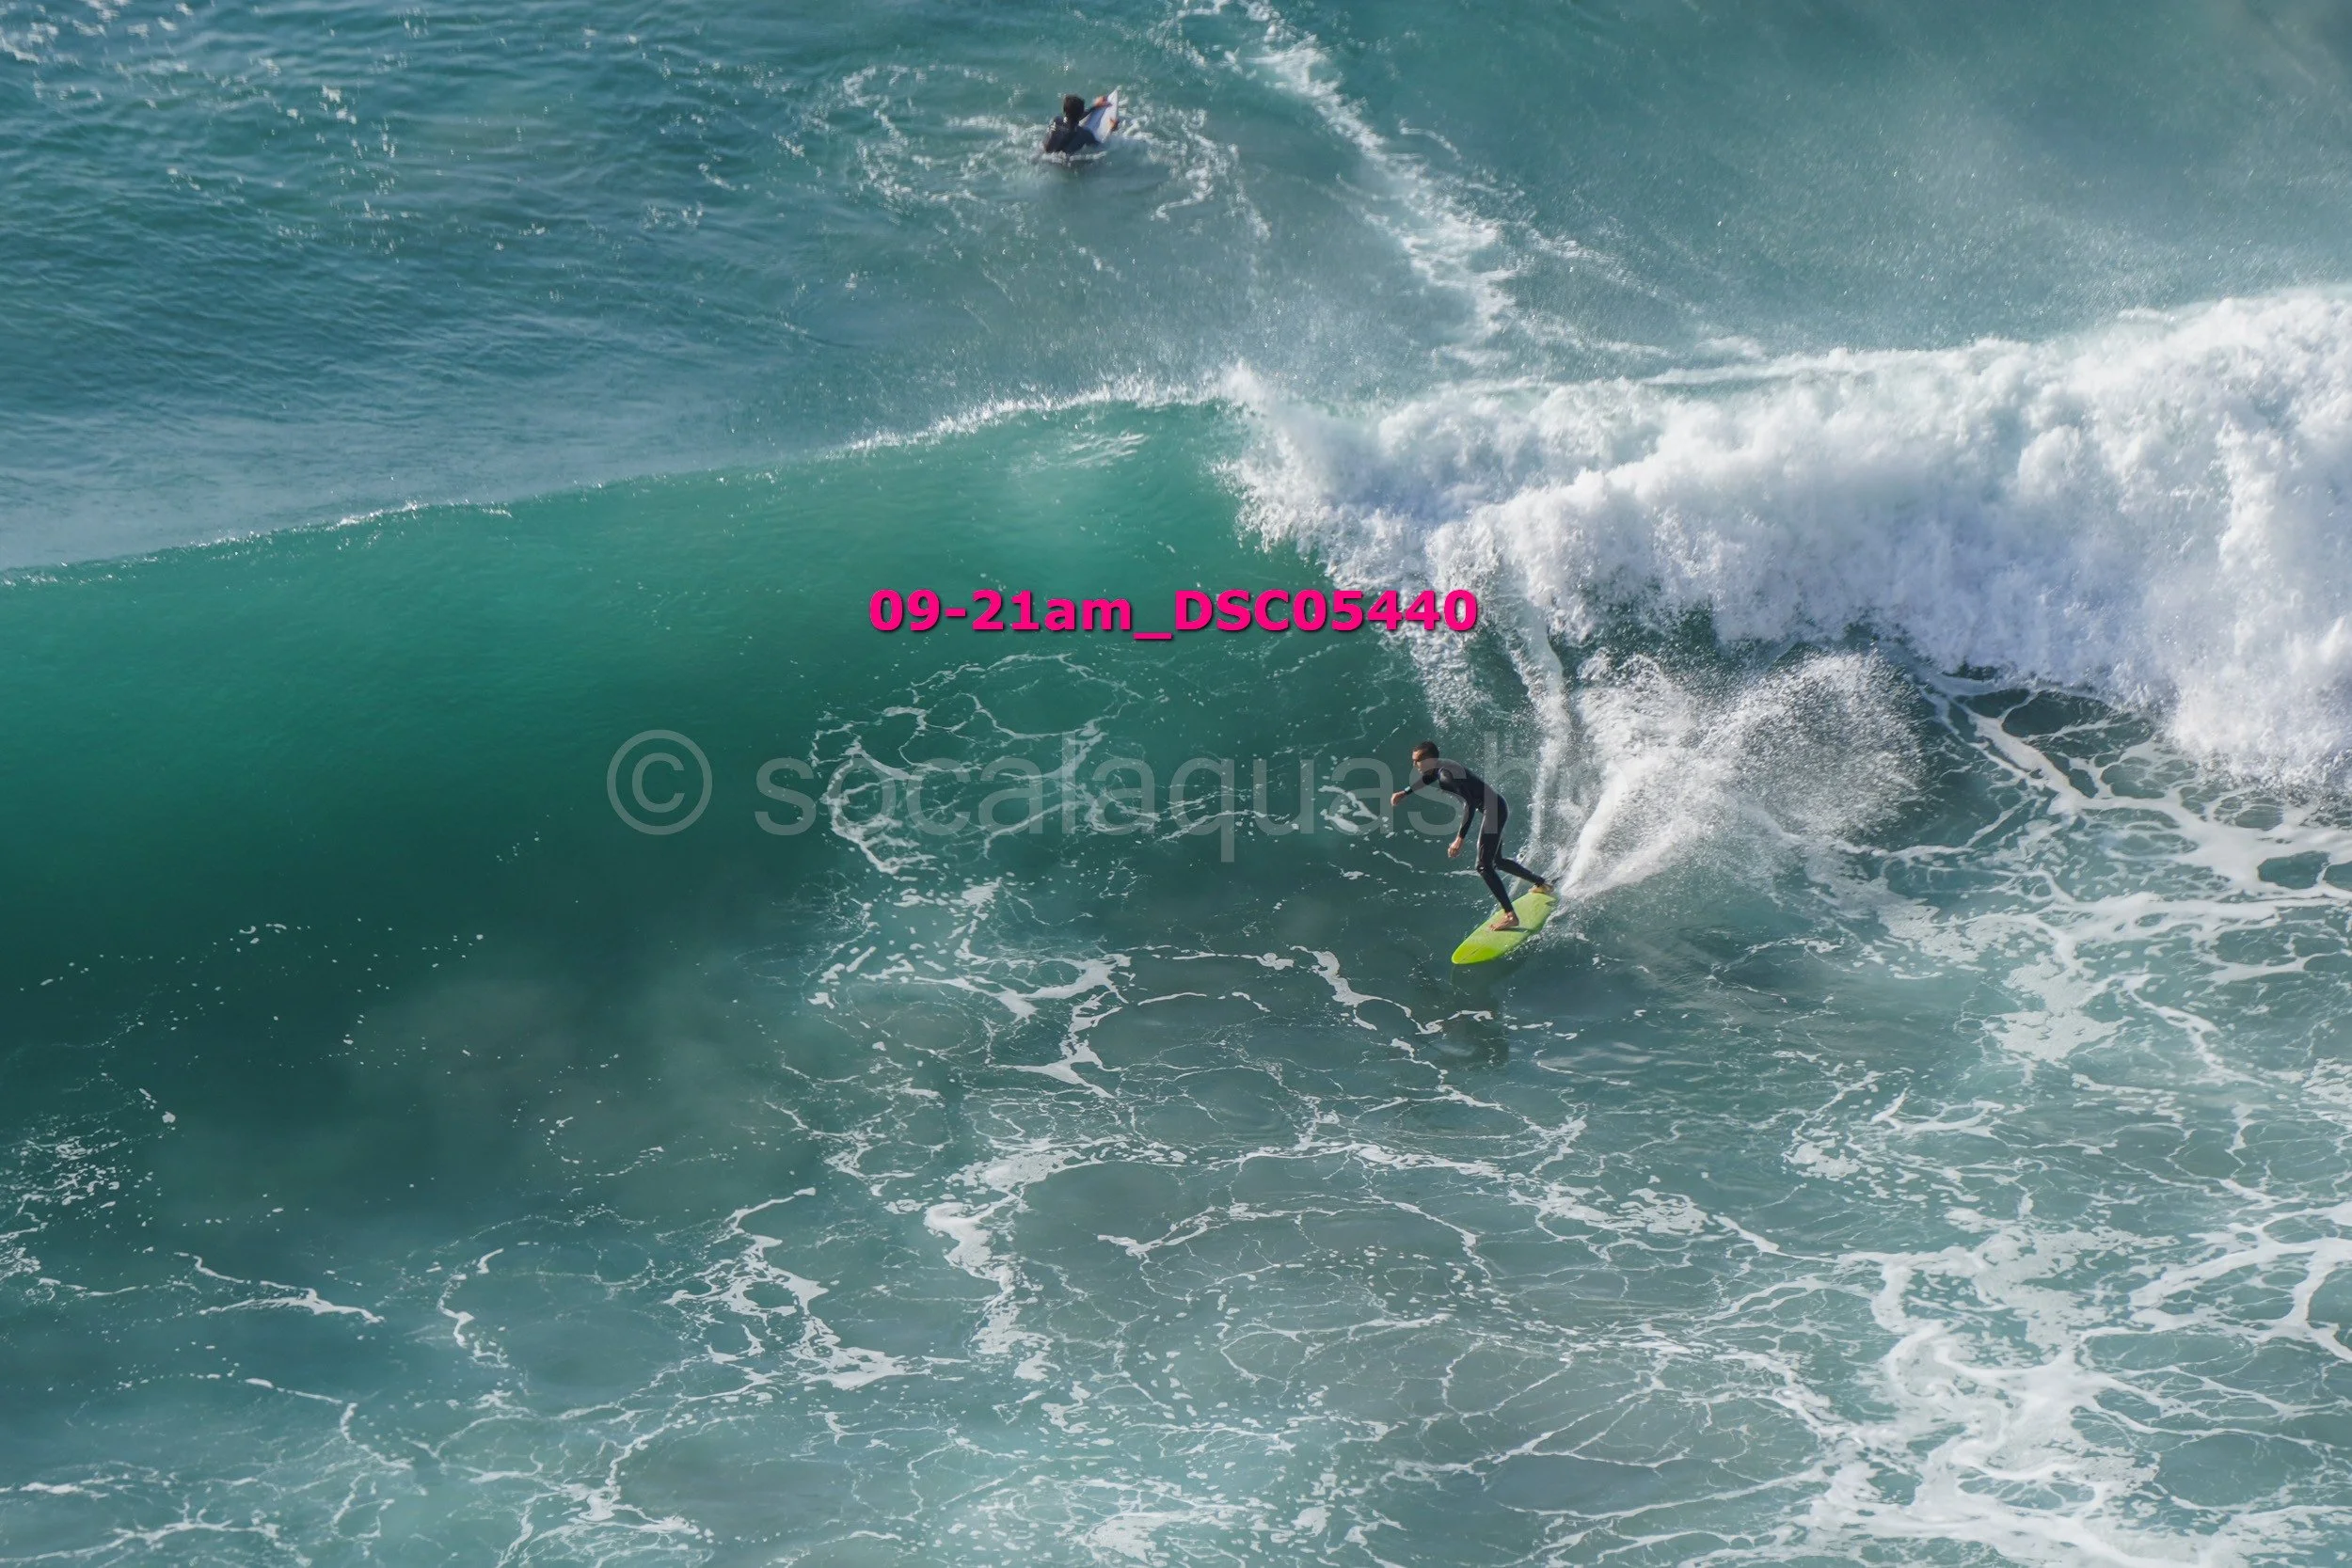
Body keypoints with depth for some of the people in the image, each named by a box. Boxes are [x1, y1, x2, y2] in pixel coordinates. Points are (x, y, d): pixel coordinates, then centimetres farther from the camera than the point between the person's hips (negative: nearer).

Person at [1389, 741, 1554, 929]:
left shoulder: (1448, 774, -25)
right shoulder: (1438, 769, 4)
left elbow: (1470, 804, -32)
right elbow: (1427, 779, 31)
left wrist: (1460, 839, -35)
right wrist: (1404, 793, 30)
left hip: (1494, 810, -10)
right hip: (1497, 808, 10)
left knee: (1484, 866, -14)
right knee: (1496, 862, 25)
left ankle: (1511, 916, -16)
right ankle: (1542, 883, 40)